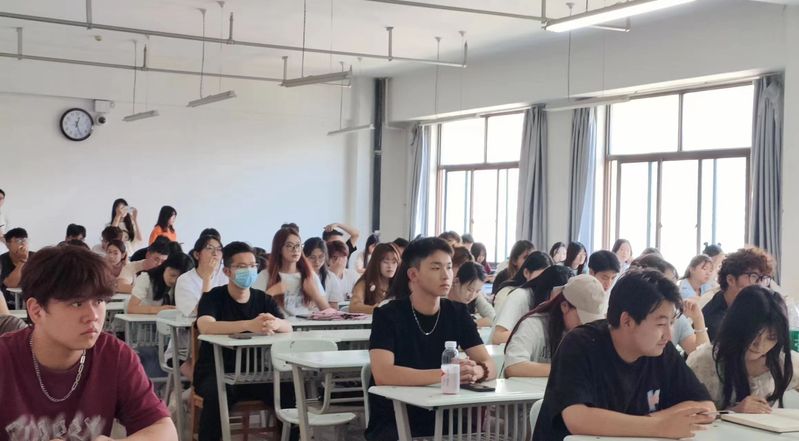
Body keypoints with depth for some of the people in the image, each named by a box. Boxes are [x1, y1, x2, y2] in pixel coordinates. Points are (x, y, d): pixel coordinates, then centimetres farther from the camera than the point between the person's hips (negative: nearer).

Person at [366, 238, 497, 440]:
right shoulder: (388, 315, -10)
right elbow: (382, 375, -24)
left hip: (442, 418, 4)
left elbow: (490, 366, -2)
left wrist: (476, 371, -25)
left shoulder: (457, 313, 3)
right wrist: (444, 374, -32)